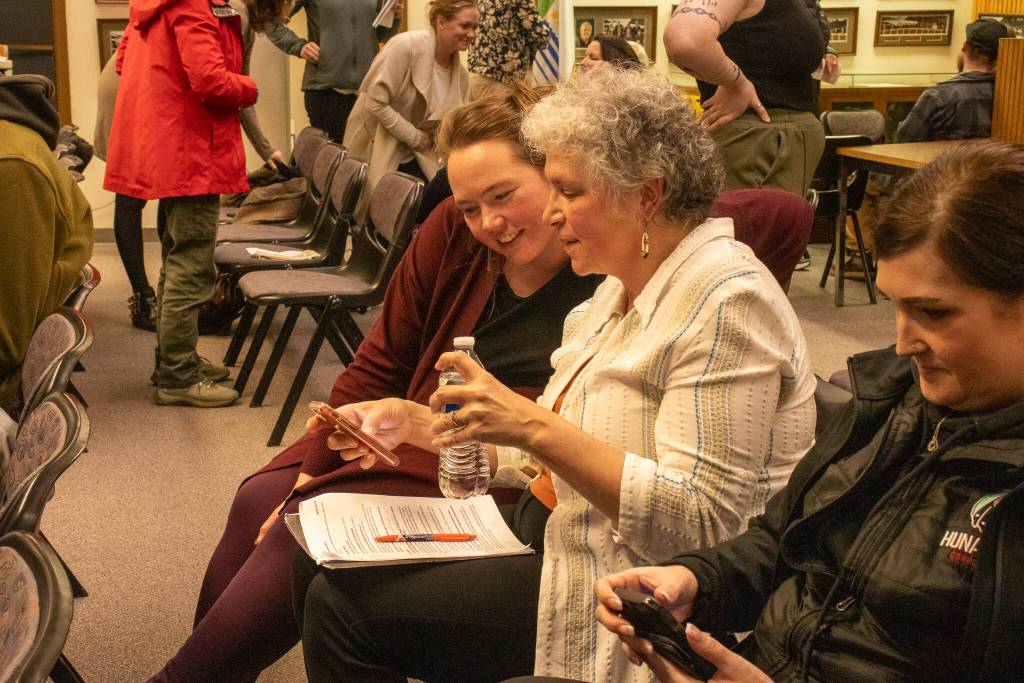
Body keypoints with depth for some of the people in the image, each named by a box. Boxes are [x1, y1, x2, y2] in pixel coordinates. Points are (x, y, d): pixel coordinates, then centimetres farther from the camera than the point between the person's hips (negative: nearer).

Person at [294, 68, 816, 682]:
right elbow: (549, 457, 13)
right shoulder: (625, 286, 9)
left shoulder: (728, 302, -20)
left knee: (346, 608, -12)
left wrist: (532, 425, -29)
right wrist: (421, 426, 1)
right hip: (551, 530, 9)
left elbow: (699, 523, -27)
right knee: (323, 562, 8)